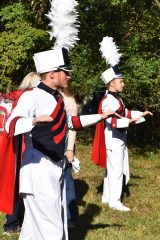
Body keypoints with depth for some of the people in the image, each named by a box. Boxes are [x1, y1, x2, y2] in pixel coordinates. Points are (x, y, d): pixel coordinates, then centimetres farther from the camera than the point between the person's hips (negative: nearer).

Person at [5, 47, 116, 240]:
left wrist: (101, 116, 30)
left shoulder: (56, 98, 12)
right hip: (39, 170, -9)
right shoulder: (31, 96, -15)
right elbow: (11, 125, -30)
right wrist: (35, 121, -49)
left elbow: (71, 122, 29)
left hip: (56, 169, 9)